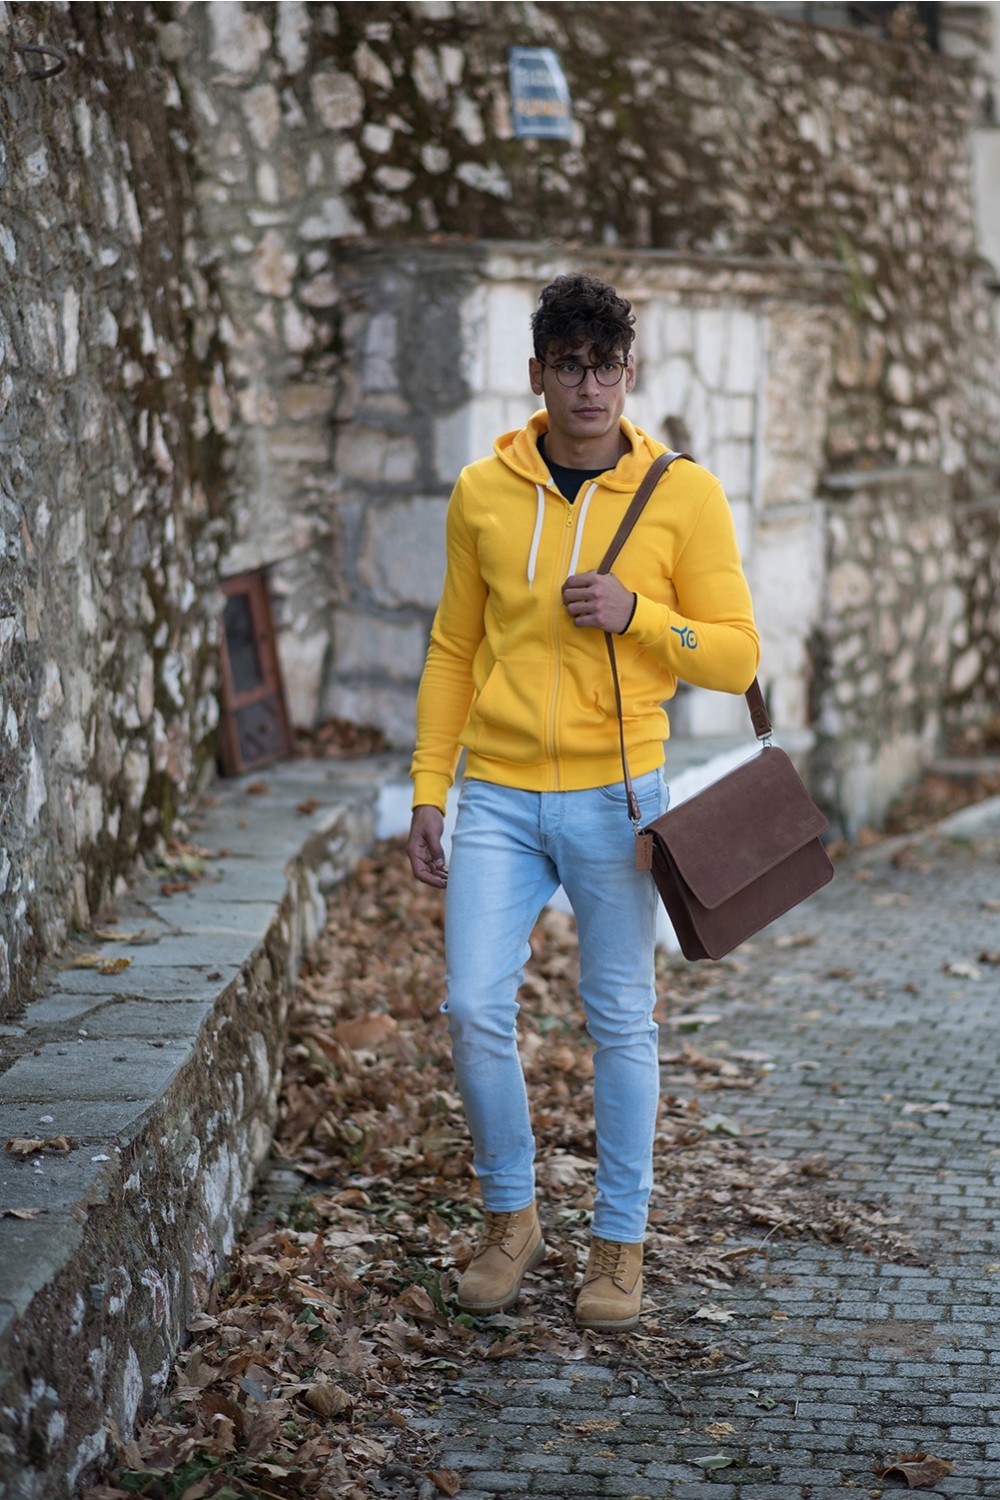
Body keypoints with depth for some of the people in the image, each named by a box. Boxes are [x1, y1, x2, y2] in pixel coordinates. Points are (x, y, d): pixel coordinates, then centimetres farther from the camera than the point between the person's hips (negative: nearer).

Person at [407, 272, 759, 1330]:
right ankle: (509, 1216, 18)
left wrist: (635, 614, -16)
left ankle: (619, 1240, 20)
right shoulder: (482, 493, 6)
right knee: (473, 1010, -4)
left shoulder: (683, 494, -1)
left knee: (620, 1022, 5)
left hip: (616, 796, -2)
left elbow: (736, 653, 1)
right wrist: (428, 791, 7)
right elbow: (454, 649, 12)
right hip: (498, 796, 2)